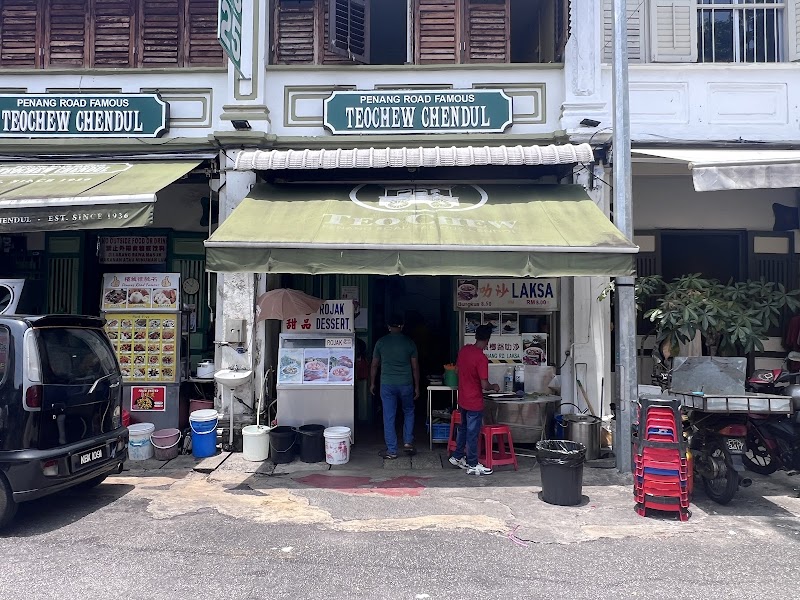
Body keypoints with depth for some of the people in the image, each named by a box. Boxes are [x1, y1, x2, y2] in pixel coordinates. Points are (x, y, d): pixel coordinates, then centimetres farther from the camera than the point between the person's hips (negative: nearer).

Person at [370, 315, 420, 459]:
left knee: (389, 417, 5)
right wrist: (417, 387, 9)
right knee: (409, 412, 22)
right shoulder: (409, 342, -2)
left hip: (387, 385, 0)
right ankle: (408, 442, 14)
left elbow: (374, 365, 5)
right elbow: (415, 367, 1)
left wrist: (372, 383, 16)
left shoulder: (381, 342, -1)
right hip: (406, 384, 0)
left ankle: (391, 451, 9)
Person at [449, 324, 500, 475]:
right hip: (474, 402, -7)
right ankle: (472, 465, 14)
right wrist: (494, 387, -3)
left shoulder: (464, 350, -1)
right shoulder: (481, 358, -24)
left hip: (462, 399, 8)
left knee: (463, 428, 22)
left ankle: (457, 457, 33)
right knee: (473, 433, 4)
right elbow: (484, 385, -23)